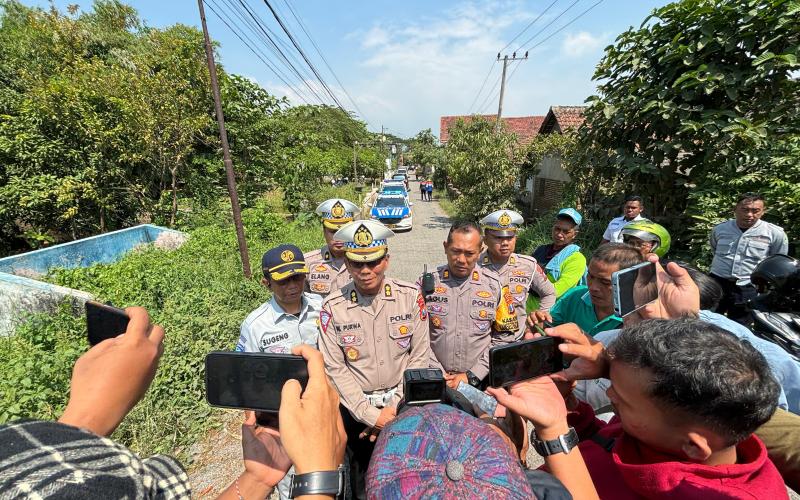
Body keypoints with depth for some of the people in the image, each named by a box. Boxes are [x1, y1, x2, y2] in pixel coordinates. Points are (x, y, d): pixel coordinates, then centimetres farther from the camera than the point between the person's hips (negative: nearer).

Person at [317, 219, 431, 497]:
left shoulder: (411, 297, -13)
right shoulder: (333, 307, -15)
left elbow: (419, 356, -9)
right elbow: (335, 368, -12)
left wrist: (395, 408, -11)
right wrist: (371, 415, -13)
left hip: (402, 403, 1)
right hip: (356, 408, 0)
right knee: (365, 470, 20)